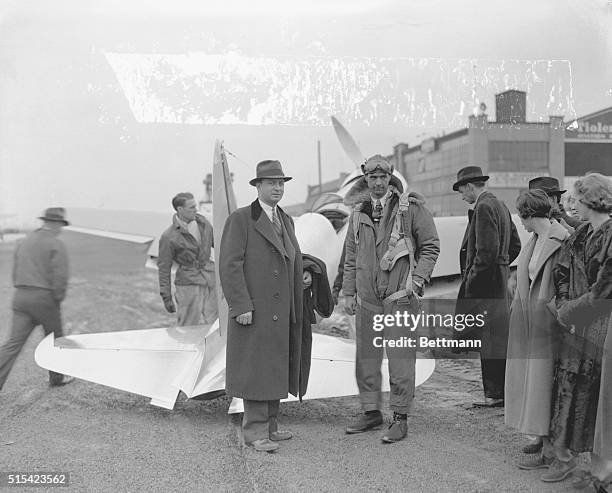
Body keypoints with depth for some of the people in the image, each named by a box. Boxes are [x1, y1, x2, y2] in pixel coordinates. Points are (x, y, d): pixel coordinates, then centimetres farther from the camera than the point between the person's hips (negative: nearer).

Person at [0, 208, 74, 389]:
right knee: (55, 339, 15)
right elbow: (60, 277, -16)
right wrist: (58, 299, -3)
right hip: (44, 299, -5)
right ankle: (57, 377, 30)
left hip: (21, 297, 6)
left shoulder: (24, 242, 13)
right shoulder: (56, 245, -9)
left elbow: (15, 273, 15)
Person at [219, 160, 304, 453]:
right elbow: (230, 265, -12)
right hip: (253, 311, -7)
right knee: (255, 369, -4)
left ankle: (269, 426, 20)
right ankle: (255, 432, 3)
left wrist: (301, 276, 11)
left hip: (281, 313, 7)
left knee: (275, 370, 10)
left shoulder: (286, 221, 17)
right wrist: (241, 306, -17)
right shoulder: (240, 219, -5)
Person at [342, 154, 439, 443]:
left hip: (400, 296, -5)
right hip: (366, 297, 5)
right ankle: (371, 412, 24)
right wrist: (348, 292, 12)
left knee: (400, 358, -3)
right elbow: (351, 257, 17)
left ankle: (400, 418, 8)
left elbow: (430, 246, 1)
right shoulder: (358, 214, 13)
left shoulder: (411, 208, 0)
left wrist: (418, 279, -9)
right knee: (366, 357, 10)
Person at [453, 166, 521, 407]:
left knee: (489, 338, -4)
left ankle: (495, 393, 3)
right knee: (499, 336, 14)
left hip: (484, 282, -10)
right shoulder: (501, 206, 16)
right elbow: (515, 245, 21)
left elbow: (487, 250, -22)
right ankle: (500, 390, 21)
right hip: (499, 280, 10)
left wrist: (471, 278, -14)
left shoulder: (484, 208, -14)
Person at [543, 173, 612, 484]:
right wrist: (565, 305, -1)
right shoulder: (580, 234, 11)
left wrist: (571, 310, -10)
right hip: (577, 323, 7)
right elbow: (562, 272, 14)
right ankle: (563, 455, 15)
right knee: (568, 383, 6)